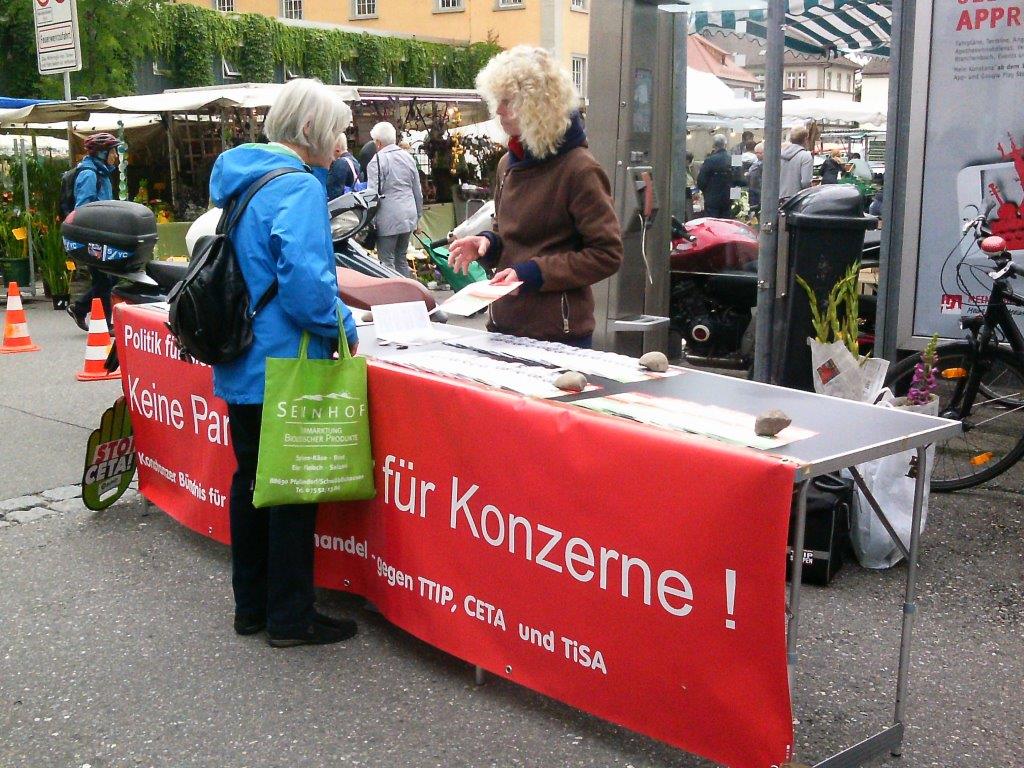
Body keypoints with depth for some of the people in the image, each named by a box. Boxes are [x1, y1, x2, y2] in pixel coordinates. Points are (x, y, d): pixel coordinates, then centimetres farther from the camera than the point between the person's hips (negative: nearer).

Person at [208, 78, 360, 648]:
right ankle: (291, 617, 13)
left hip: (240, 364, 9)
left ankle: (252, 605, 29)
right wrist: (344, 328, -11)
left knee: (251, 479, 17)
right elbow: (305, 281, -27)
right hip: (285, 366, -9)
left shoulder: (241, 179, 11)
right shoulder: (299, 187, -18)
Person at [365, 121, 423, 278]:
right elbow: (418, 191, 14)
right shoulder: (408, 157, 9)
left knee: (387, 260, -1)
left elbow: (372, 193, -15)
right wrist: (418, 216, 23)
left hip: (388, 218, -7)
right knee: (401, 259, 16)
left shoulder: (377, 160, -11)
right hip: (408, 216, 7)